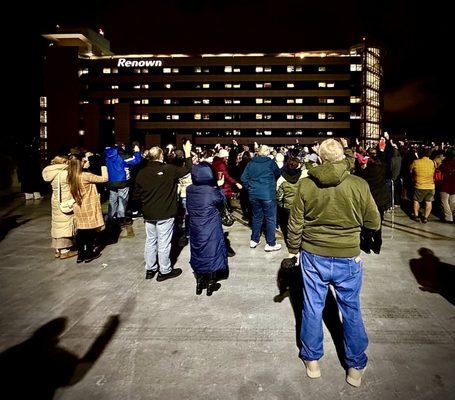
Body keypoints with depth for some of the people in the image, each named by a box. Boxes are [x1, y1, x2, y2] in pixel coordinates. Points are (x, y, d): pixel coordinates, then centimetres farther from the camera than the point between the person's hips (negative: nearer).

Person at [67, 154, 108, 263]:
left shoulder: (70, 177, 0)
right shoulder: (86, 176, -20)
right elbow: (104, 178, -17)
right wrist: (103, 166, -3)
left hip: (78, 208, 6)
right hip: (89, 208, -6)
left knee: (81, 231, 13)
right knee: (91, 230, 7)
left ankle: (81, 254, 21)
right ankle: (89, 254, 15)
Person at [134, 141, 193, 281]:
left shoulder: (142, 173, -3)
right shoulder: (169, 169, -14)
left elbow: (137, 194, 4)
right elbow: (187, 169, -2)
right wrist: (187, 153, 9)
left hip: (148, 213, 4)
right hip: (165, 213, -4)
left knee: (150, 241, 16)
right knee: (163, 243, 5)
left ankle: (150, 269, 28)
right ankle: (164, 271, 17)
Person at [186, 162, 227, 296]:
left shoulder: (189, 190, -8)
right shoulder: (212, 191, -20)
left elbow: (188, 209, 5)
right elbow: (222, 200, -1)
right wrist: (218, 187, 6)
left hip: (195, 228, 4)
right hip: (211, 229, -4)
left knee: (198, 252, 17)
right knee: (212, 252, 11)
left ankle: (199, 282, 28)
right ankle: (211, 282, 21)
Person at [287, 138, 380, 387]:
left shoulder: (305, 185, -11)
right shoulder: (359, 185, -13)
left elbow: (295, 224, -6)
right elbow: (374, 223, -2)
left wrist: (293, 249, 10)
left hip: (313, 257, 1)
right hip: (348, 259, 0)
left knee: (312, 309, 16)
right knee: (351, 311, 18)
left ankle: (312, 360, 34)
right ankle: (355, 367, 33)